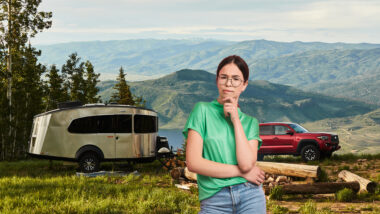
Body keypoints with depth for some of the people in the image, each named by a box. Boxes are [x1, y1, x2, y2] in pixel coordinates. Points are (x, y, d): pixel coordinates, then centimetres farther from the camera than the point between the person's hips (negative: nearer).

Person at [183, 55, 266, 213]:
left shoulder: (250, 122, 10)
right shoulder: (203, 110, 2)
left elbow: (246, 163, -9)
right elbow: (193, 163, -9)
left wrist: (235, 120, -5)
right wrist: (241, 172, -6)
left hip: (250, 197, 2)